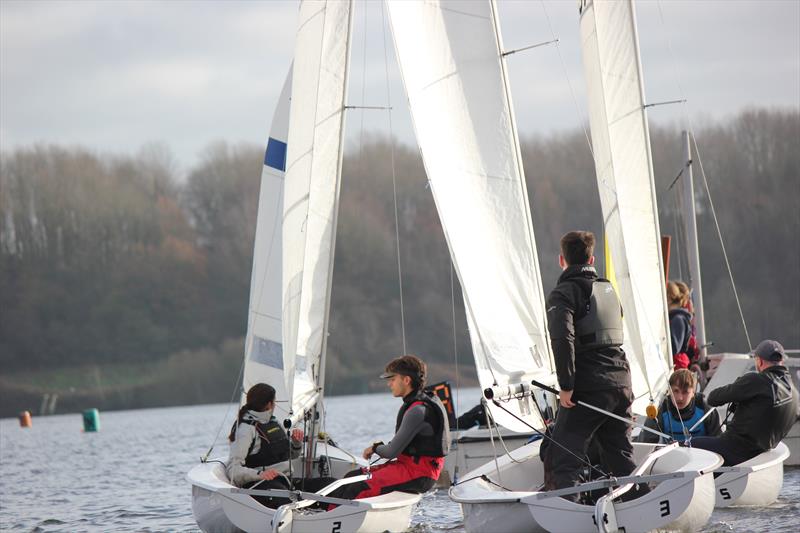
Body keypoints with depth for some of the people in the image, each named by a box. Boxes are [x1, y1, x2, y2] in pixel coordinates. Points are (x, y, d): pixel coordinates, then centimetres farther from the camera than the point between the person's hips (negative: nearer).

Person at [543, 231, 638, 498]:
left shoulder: (564, 293, -6)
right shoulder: (608, 289, 19)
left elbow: (562, 338, -21)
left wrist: (566, 385, -19)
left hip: (588, 387, -7)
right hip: (621, 382, 7)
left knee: (562, 459, -7)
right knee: (620, 458, 16)